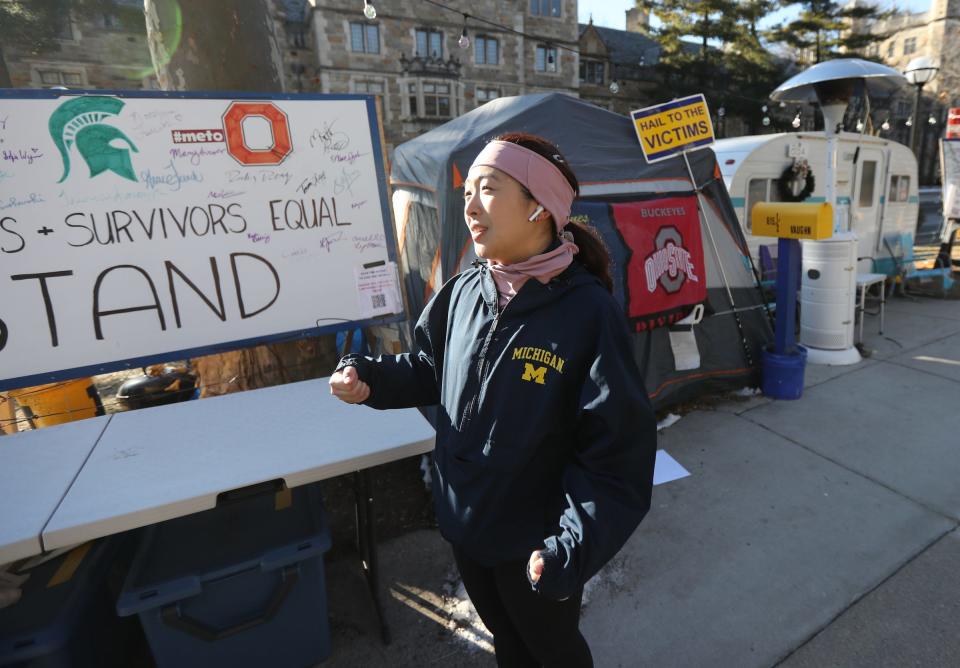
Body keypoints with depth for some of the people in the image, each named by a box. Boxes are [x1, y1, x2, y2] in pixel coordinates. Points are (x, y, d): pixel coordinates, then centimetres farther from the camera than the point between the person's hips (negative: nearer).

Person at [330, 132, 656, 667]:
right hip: (465, 524, 5)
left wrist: (573, 548, -30)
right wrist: (370, 378, -9)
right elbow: (430, 370, 7)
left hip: (534, 546, -5)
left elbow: (617, 454, -23)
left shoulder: (588, 312, -25)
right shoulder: (462, 294, -8)